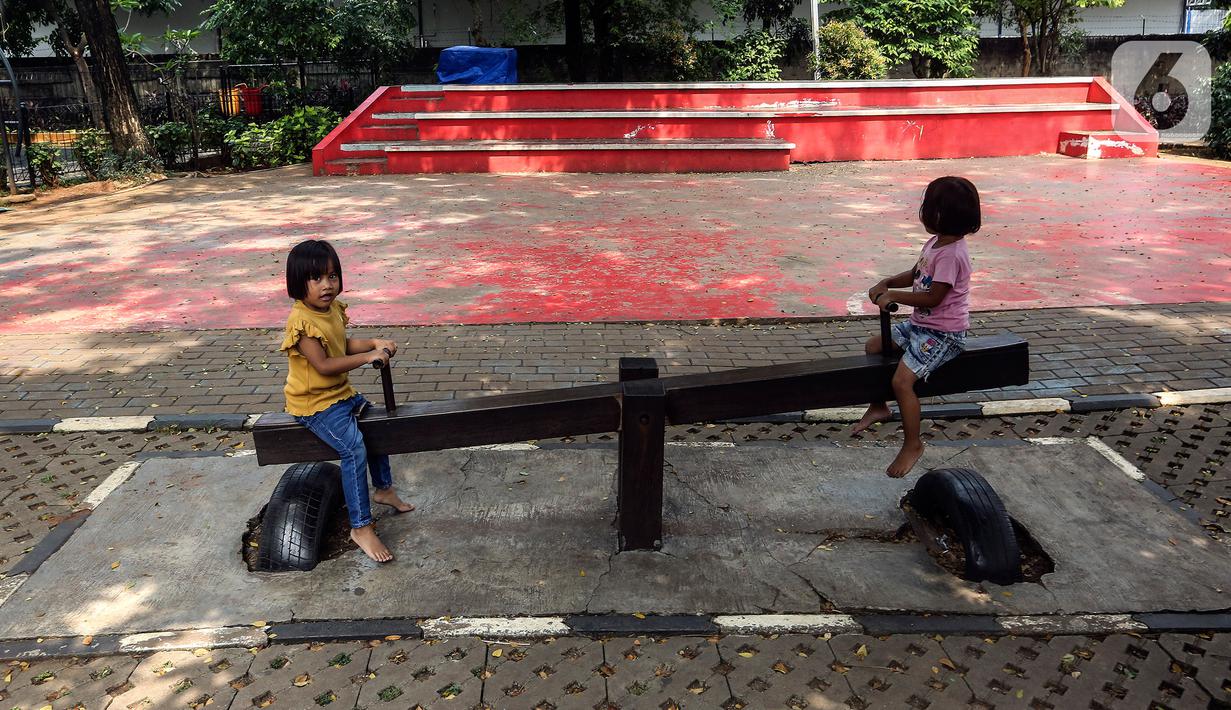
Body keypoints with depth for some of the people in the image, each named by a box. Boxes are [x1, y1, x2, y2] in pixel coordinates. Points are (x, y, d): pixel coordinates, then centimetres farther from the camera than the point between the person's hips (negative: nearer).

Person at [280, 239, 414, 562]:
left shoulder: (334, 308, 2)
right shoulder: (302, 321, -24)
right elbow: (324, 365, -28)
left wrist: (374, 343, -1)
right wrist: (366, 357, -27)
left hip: (341, 392, 10)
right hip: (314, 403, -10)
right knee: (354, 448, -24)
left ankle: (384, 488, 44)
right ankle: (361, 527, -17)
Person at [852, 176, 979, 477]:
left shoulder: (951, 254, -25)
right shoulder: (936, 242, 5)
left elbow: (933, 297, -24)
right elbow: (915, 275, 16)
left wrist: (893, 296, -16)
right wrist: (885, 283, -1)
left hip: (943, 334, -10)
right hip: (921, 324, 10)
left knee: (902, 381, -21)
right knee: (873, 346, 14)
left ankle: (913, 444, -4)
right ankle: (878, 407, 29)